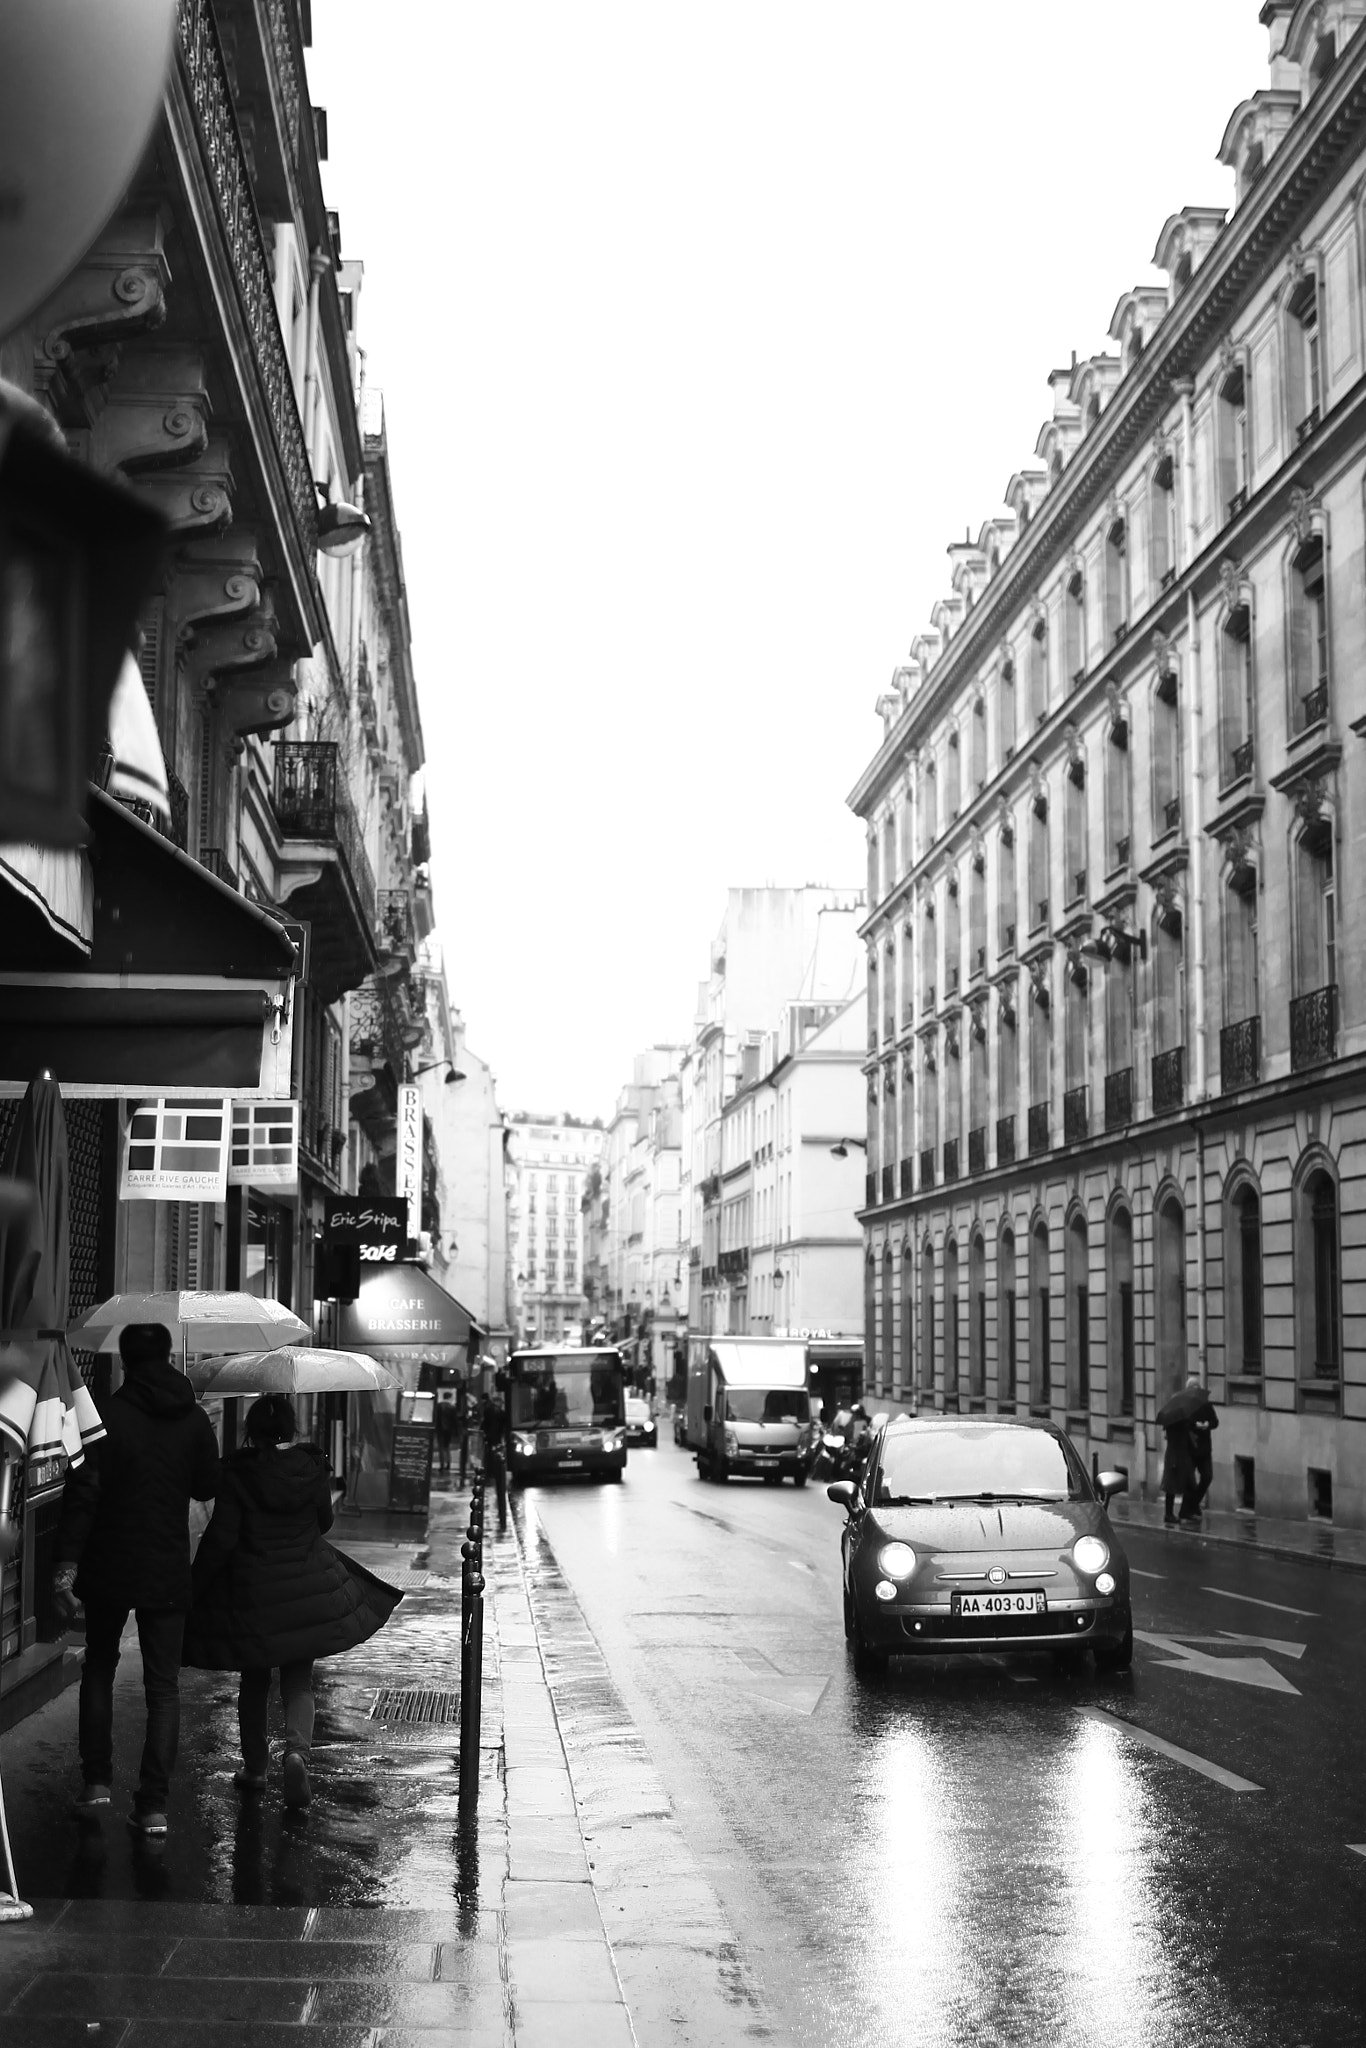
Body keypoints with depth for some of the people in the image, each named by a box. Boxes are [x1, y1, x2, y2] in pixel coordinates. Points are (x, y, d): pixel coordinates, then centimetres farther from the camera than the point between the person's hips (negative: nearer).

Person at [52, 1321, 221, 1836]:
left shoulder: (105, 1415, -10)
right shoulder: (193, 1419, 0)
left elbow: (82, 1493, -15)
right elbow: (206, 1488, 10)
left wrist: (65, 1566, -14)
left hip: (108, 1567, -1)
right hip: (168, 1571, 1)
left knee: (99, 1668, 19)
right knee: (163, 1686, 6)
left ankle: (97, 1782, 14)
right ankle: (153, 1805, 0)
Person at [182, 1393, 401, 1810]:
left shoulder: (238, 1474, -11)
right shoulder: (313, 1470, -3)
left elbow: (220, 1538, -12)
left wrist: (195, 1588, -3)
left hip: (250, 1594, -1)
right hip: (309, 1586, 1)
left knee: (254, 1682, 16)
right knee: (298, 1681, 9)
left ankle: (255, 1768, 24)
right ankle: (297, 1749, -16)